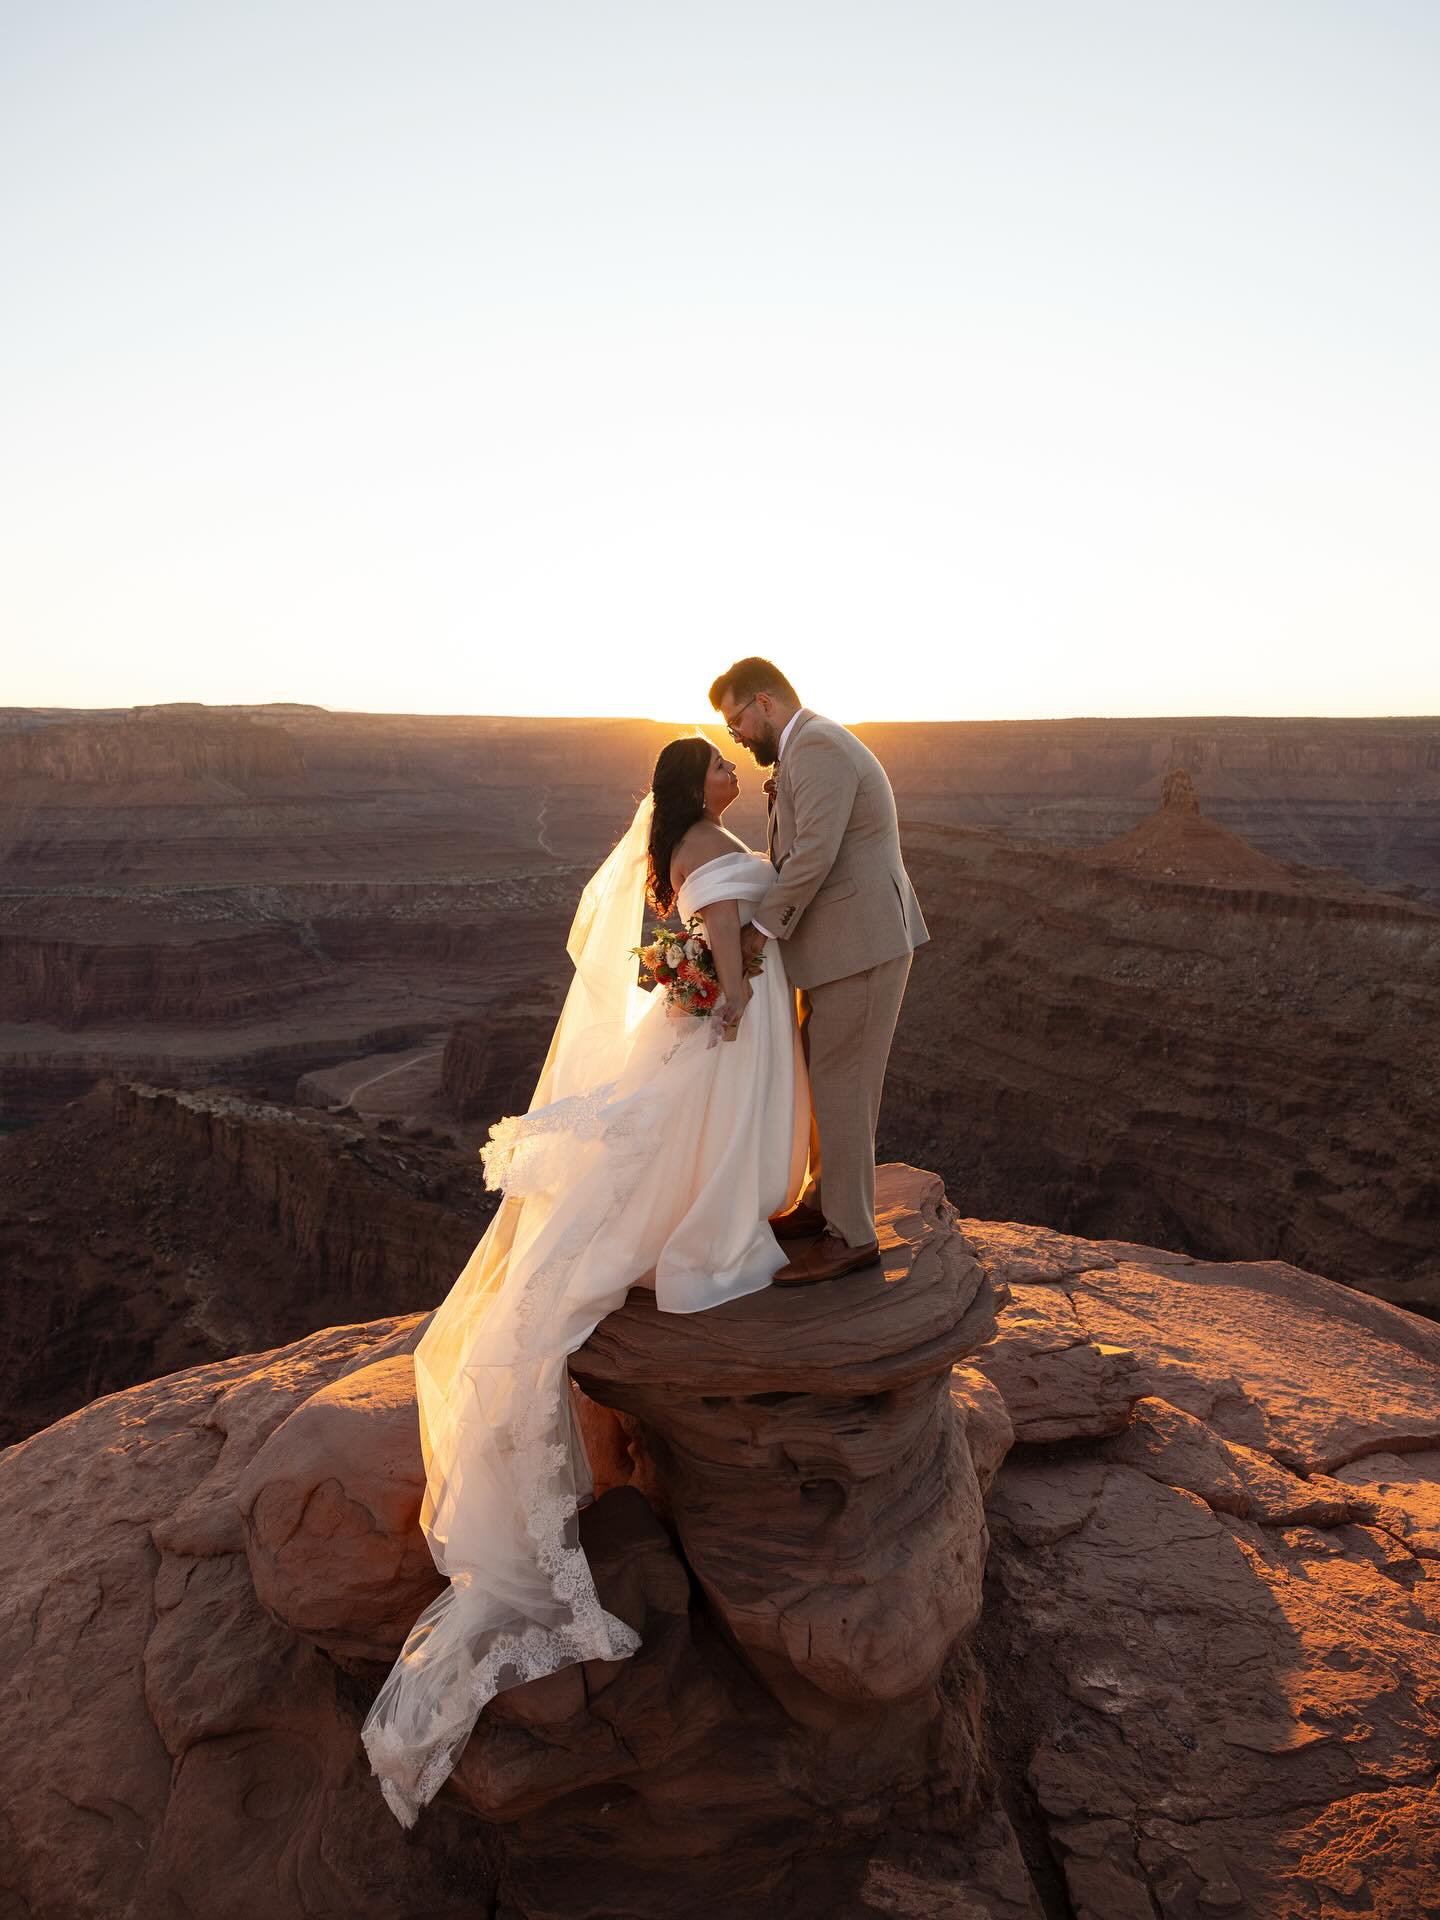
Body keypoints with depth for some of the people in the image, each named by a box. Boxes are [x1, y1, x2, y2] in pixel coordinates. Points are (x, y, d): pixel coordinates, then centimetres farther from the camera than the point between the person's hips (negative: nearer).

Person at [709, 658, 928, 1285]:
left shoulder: (817, 746, -14)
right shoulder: (811, 747, 20)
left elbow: (815, 853, -23)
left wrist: (762, 928, -18)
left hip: (861, 945, -11)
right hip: (839, 944, 11)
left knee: (840, 1086, -4)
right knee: (817, 1075, 17)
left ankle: (851, 1235, 6)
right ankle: (823, 1202, 31)